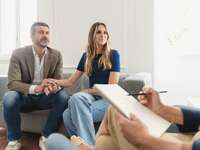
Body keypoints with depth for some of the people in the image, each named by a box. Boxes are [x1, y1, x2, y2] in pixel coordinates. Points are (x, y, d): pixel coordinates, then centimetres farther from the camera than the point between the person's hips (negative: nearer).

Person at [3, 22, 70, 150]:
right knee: (9, 97, -33)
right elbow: (12, 83, -19)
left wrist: (53, 86, -35)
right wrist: (35, 88, -38)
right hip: (24, 97, -1)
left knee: (64, 97, -27)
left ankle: (46, 137, -12)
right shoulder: (18, 54, -10)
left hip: (45, 98, 2)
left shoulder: (56, 55, -4)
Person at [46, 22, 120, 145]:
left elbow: (112, 87, -9)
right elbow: (71, 81, 13)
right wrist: (54, 81, -6)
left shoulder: (113, 54, -3)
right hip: (92, 96, 5)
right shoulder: (87, 56, 11)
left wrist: (86, 91, -7)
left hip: (108, 99, -5)